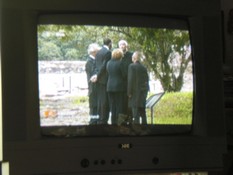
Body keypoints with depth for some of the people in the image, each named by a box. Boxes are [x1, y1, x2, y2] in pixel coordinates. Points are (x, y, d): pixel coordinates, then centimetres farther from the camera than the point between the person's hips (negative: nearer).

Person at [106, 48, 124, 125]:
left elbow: (108, 73, 10)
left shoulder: (108, 63, 5)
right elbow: (123, 74, -6)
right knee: (119, 105, 1)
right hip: (118, 86, -5)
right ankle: (118, 121, 1)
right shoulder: (119, 63, -11)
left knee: (112, 105, 10)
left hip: (110, 86, 5)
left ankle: (113, 121, 12)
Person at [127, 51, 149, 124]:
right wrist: (146, 91, 16)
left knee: (135, 111, -7)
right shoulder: (144, 67, 8)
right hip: (143, 92, 6)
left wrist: (129, 92, -9)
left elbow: (130, 80, -13)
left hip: (135, 92, -6)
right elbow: (147, 80, 10)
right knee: (142, 110, 13)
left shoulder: (132, 66, -9)